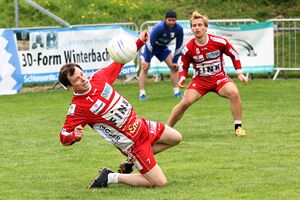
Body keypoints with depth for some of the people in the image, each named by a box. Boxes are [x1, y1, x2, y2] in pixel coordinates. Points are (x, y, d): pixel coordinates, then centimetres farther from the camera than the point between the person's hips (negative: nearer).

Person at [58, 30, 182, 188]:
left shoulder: (98, 78, -8)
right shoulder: (78, 107, -25)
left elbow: (119, 62, 10)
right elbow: (64, 137, -23)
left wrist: (139, 42, 1)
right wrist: (75, 136, -46)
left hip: (141, 125, 8)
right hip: (132, 143, -7)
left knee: (176, 138, 23)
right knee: (160, 182, -9)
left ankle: (131, 162, 25)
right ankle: (110, 178, 3)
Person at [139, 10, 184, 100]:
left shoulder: (179, 29, -19)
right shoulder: (159, 28, -35)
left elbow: (179, 46, -7)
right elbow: (150, 43, -30)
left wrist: (175, 61, -6)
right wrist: (147, 61, -28)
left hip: (162, 47, 5)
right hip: (150, 46, -5)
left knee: (174, 66, -4)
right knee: (145, 68, -17)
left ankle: (176, 91, 6)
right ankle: (142, 94, -15)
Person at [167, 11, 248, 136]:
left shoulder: (219, 42, -13)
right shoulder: (188, 48, -11)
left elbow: (234, 54, 3)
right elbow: (184, 67, 4)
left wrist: (239, 73, -1)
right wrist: (182, 78, -17)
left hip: (219, 78, 0)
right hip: (200, 79, 0)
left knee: (234, 93, -28)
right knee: (185, 102, -19)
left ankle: (238, 127, -13)